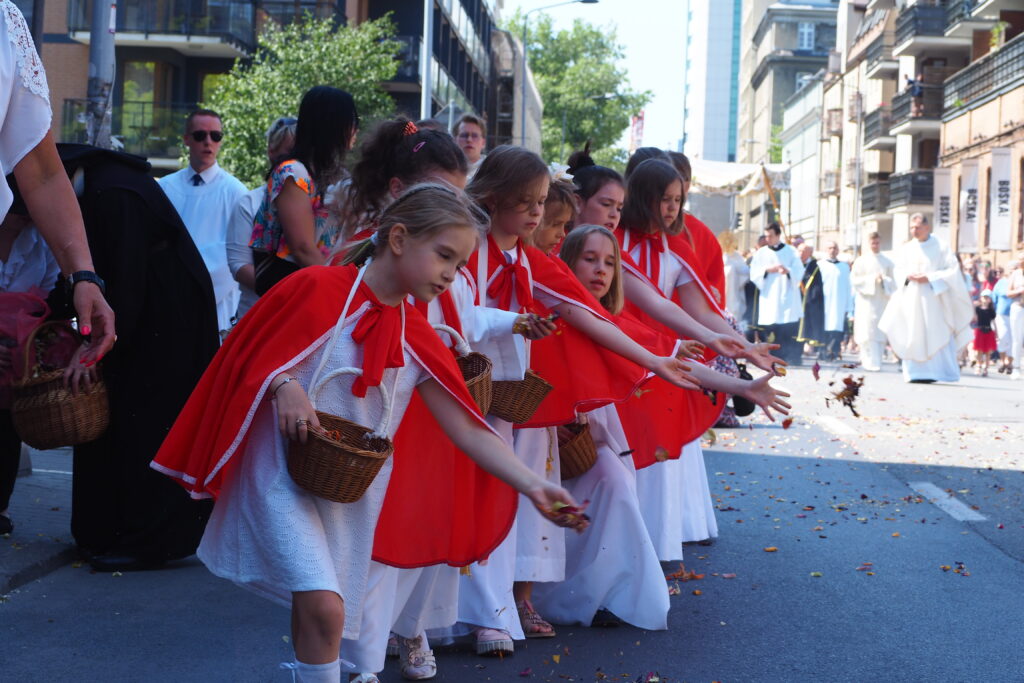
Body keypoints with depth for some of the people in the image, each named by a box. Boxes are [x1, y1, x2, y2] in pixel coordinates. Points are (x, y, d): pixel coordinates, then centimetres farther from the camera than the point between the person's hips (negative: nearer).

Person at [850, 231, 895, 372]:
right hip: (866, 301, -3)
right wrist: (872, 280, -13)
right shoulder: (862, 260, 2)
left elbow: (892, 281, 10)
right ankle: (870, 362, -10)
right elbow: (854, 279, -4)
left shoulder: (887, 262, 10)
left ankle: (876, 361, 9)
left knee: (880, 333, 1)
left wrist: (884, 280, -12)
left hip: (882, 301, 3)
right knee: (868, 332, -10)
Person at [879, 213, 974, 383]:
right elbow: (897, 270, 12)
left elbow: (952, 270, -5)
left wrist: (929, 278, -15)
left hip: (932, 298, -4)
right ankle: (916, 373, 4)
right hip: (911, 298, 4)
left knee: (935, 335, -8)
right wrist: (908, 276, -10)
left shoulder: (940, 248, 0)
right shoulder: (906, 249, 12)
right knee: (913, 336, 1)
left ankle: (936, 372, -5)